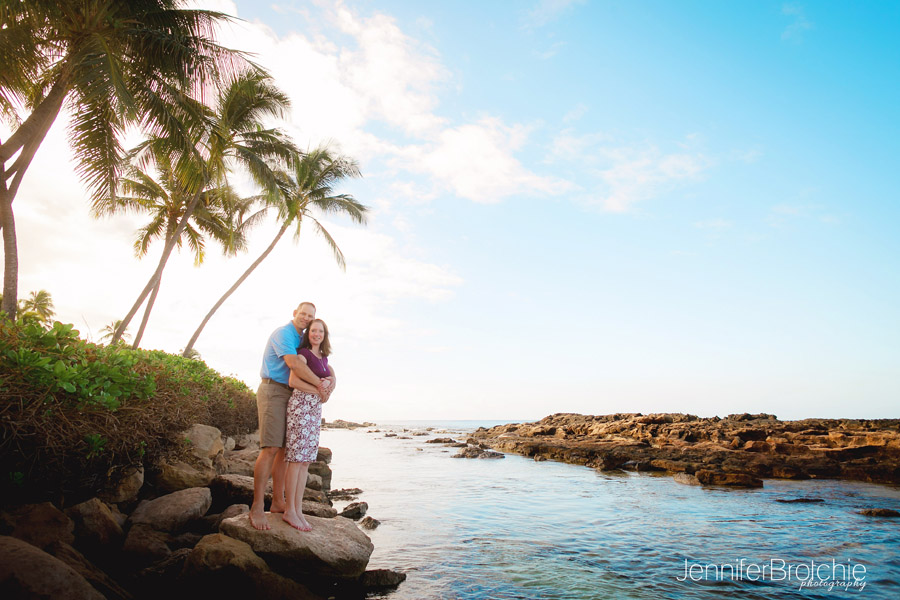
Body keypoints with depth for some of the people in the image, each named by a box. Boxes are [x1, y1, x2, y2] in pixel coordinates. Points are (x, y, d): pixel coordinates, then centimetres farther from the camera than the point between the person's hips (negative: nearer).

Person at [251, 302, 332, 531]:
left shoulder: (300, 339, 19)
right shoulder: (283, 333, -8)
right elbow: (293, 363, -23)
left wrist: (327, 381, 2)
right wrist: (318, 383, -17)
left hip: (290, 395, 9)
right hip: (273, 390, -9)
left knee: (286, 449, 7)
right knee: (270, 449, -15)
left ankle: (278, 502, 13)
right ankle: (257, 507, -12)